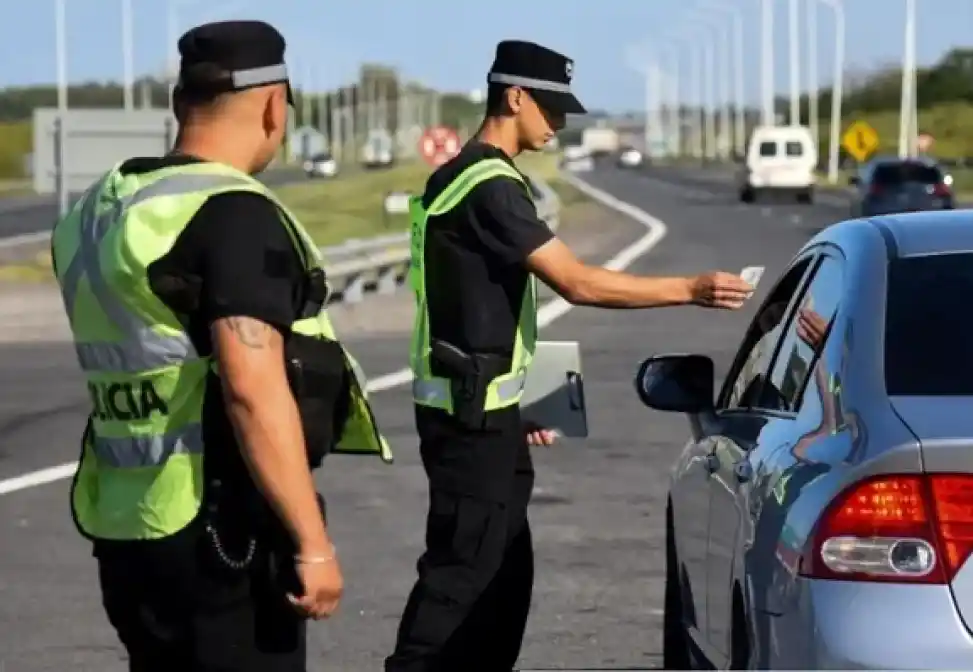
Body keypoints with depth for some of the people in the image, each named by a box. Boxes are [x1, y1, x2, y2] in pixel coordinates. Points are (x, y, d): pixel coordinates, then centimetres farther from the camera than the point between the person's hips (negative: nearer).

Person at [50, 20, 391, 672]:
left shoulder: (95, 213, 11)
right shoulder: (235, 214, -17)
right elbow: (253, 390, -24)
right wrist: (313, 543, -22)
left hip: (124, 525, 9)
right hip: (221, 535, -8)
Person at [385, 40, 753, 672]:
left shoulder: (472, 178, 15)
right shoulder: (489, 187, -17)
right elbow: (578, 282, -22)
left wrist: (517, 400, 21)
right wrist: (691, 289, -20)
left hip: (485, 407, 10)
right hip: (469, 412, -10)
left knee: (505, 570, 12)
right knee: (462, 569, -10)